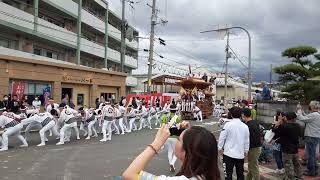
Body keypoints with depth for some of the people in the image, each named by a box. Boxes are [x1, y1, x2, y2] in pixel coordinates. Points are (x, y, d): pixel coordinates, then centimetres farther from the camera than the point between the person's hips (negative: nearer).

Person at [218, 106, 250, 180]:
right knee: (240, 173, 15)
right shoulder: (245, 126, -1)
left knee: (228, 173, 5)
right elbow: (247, 140, 8)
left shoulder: (228, 125, -13)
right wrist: (246, 151, 22)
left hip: (229, 153, -4)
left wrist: (220, 147, 6)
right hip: (240, 154, 4)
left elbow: (222, 137, -8)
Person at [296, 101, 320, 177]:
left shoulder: (313, 115, -19)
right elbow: (306, 118, 15)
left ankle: (311, 171, 7)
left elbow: (302, 119, -19)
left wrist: (299, 110, -6)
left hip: (311, 137, -10)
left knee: (311, 155, -1)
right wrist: (302, 111, 17)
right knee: (313, 154, 18)